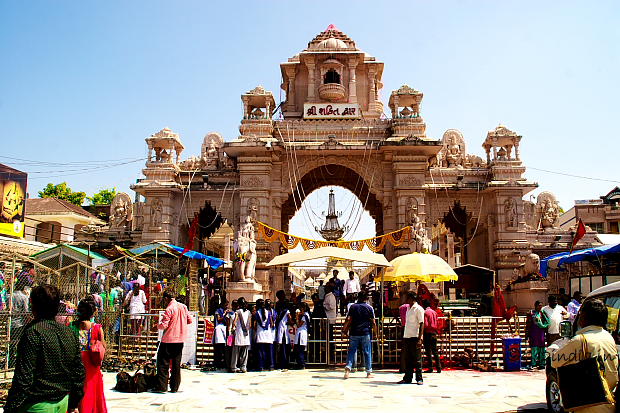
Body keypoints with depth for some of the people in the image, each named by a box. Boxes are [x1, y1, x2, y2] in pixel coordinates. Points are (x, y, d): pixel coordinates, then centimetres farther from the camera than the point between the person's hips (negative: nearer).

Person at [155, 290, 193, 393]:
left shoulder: (169, 309, -14)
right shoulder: (183, 306, 6)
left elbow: (163, 325, -17)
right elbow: (190, 320, 11)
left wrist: (158, 324, 3)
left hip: (169, 339, -6)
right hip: (181, 339, 6)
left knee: (163, 362, 3)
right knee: (176, 364, 10)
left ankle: (162, 386, 1)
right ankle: (174, 387, 12)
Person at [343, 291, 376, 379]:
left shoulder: (353, 307, 3)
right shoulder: (369, 308, 1)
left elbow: (348, 320, -2)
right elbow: (373, 322, 0)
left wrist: (344, 329, 7)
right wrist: (375, 330, 14)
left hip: (354, 333, 1)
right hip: (366, 333, -1)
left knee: (352, 351, 5)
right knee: (367, 352, 7)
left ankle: (348, 367, -13)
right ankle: (369, 372, 12)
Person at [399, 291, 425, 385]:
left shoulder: (418, 309, -7)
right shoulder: (408, 309, 17)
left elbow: (421, 324, -11)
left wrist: (419, 339, -18)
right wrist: (404, 336, 16)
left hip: (414, 337, -8)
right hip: (406, 337, 8)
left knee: (416, 359, -1)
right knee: (407, 359, 8)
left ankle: (419, 379, 6)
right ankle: (408, 378, 14)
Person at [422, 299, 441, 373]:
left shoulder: (425, 312, -8)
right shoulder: (434, 312, 11)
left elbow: (425, 324, -13)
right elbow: (437, 323, 12)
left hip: (427, 333, -6)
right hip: (434, 333, 6)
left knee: (428, 351, -2)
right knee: (435, 351, 10)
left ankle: (430, 368, -2)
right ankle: (439, 367, 6)